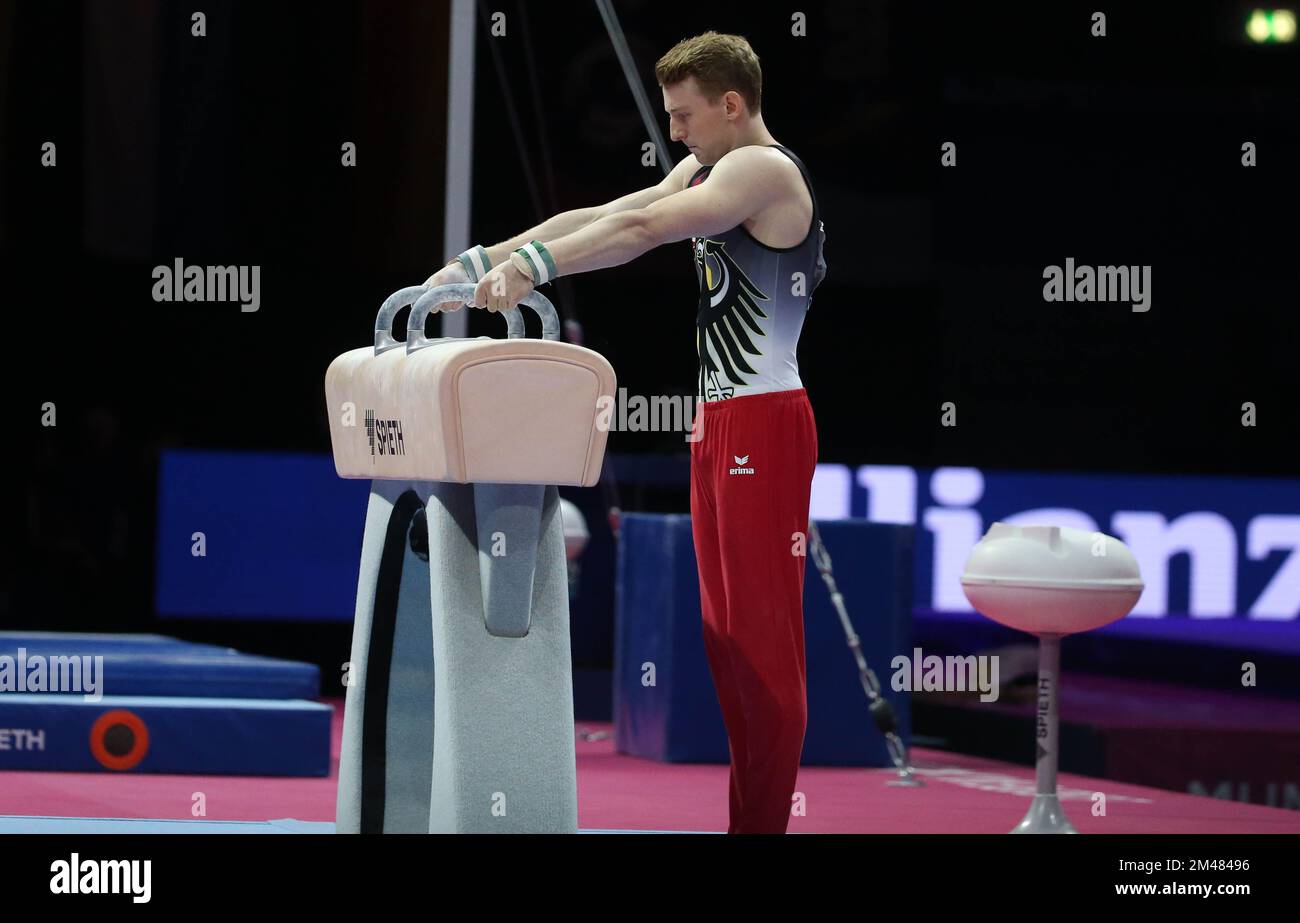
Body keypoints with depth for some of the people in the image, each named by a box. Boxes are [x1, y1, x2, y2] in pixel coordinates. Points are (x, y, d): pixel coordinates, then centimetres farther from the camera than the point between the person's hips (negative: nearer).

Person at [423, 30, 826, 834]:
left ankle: (766, 825, -6)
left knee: (764, 636, -8)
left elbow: (642, 229, -28)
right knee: (725, 633, 10)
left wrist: (532, 265, -34)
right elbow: (597, 218, 11)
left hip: (765, 422, -10)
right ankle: (742, 815, 13)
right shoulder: (706, 175, 16)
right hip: (719, 418, 10)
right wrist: (482, 263, 3)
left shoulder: (764, 171, -14)